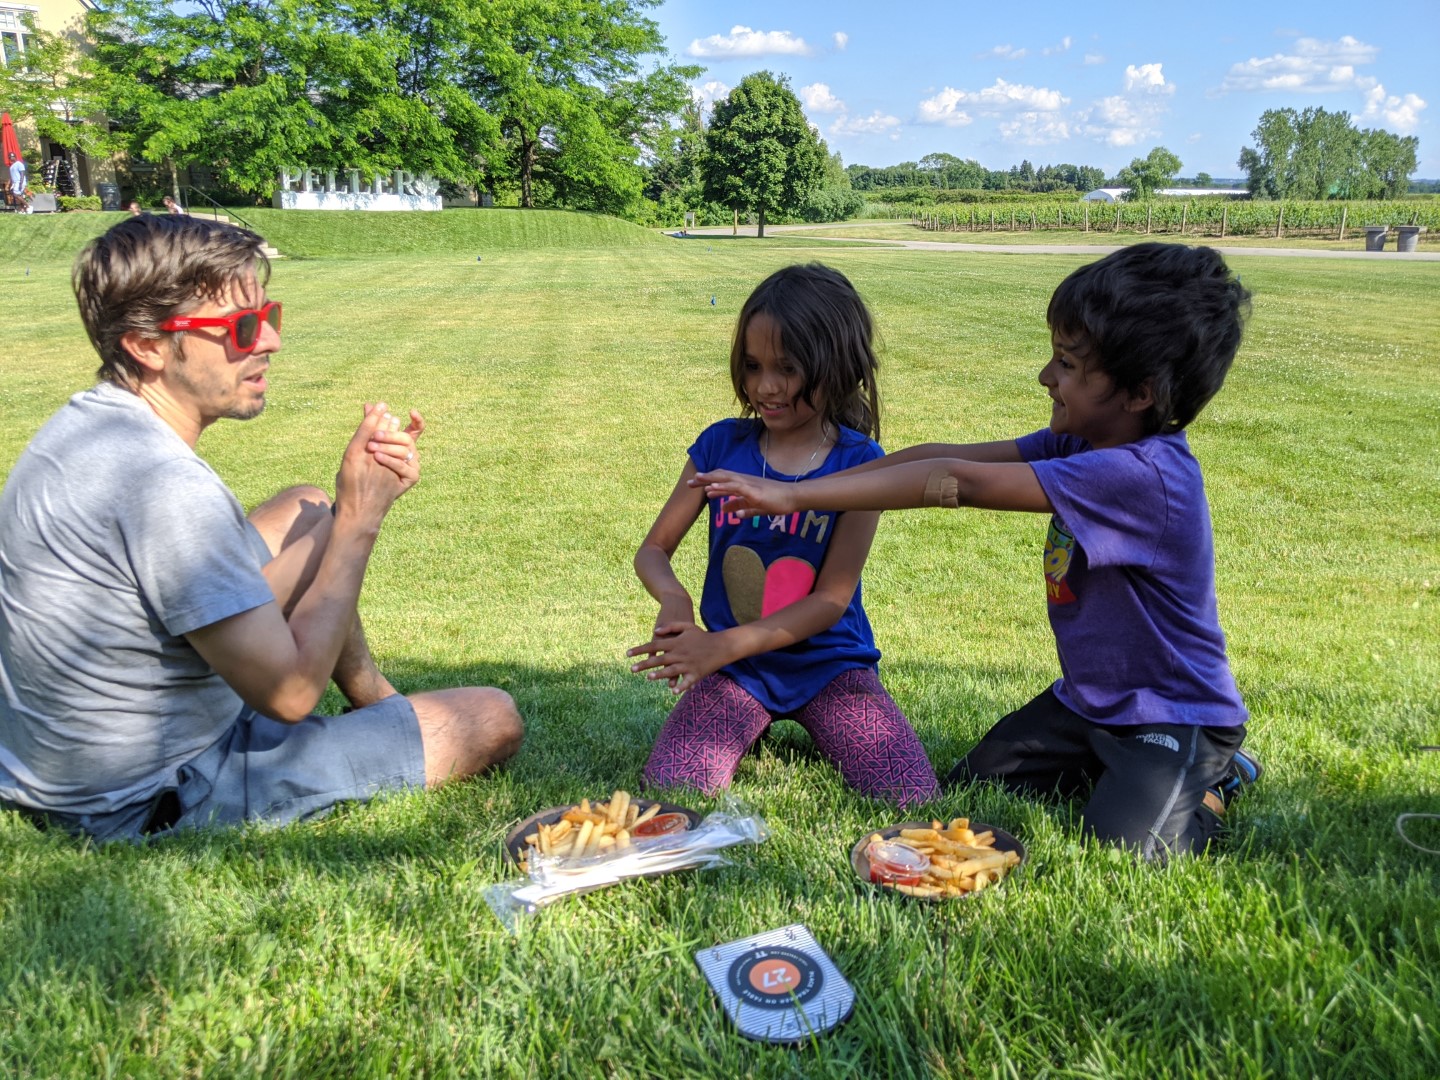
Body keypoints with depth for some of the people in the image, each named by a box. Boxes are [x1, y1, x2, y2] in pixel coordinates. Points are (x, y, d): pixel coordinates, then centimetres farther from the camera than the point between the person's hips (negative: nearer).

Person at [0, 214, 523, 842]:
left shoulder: (86, 425, 1)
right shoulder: (163, 486, -31)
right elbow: (290, 692, -27)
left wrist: (360, 494, -6)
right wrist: (360, 520, -18)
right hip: (151, 805, -9)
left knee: (309, 513, 17)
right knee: (492, 720, -7)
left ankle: (380, 706, 28)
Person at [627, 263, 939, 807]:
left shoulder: (859, 462, -9)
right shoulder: (723, 445, -3)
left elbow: (832, 598, -12)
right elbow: (653, 548, 4)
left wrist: (724, 646, -23)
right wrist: (673, 598, -21)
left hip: (828, 662, 0)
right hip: (734, 668, 1)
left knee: (914, 799, -16)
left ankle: (809, 728, 12)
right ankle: (753, 726, 11)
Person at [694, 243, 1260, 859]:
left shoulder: (1143, 475, -33)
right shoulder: (1083, 444, -4)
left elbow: (955, 483, -34)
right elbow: (946, 457, -7)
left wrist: (795, 495, -30)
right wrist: (813, 489, -14)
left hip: (1175, 715, -8)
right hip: (1086, 700, 8)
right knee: (968, 787, 5)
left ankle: (1210, 784, 7)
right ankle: (1114, 768, 21)